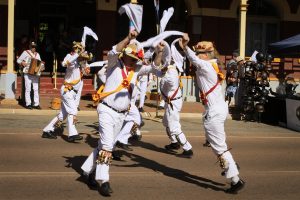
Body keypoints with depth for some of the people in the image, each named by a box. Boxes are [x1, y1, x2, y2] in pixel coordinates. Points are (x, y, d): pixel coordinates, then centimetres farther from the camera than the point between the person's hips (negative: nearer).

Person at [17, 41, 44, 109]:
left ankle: (36, 104, 2)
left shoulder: (37, 54, 18)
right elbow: (18, 60, 7)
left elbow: (40, 63, 18)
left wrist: (42, 67, -2)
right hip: (28, 73, -4)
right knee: (28, 89, -5)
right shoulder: (25, 52, 4)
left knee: (36, 89, -1)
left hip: (35, 74, 4)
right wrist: (22, 63, -12)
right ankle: (28, 104, -2)